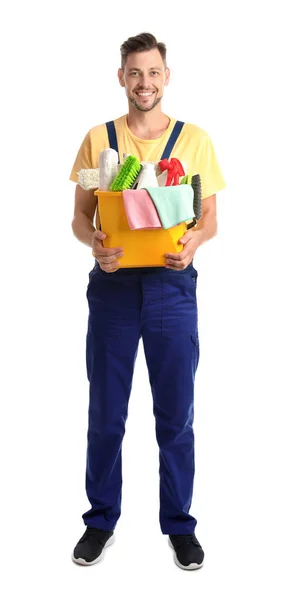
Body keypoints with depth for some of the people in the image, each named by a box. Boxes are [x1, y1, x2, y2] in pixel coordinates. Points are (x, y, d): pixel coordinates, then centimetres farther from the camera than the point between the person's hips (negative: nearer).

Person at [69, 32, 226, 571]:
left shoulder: (194, 139, 6)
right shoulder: (98, 139, 8)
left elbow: (210, 218, 6)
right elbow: (80, 217, 7)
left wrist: (193, 240, -16)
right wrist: (95, 242, -16)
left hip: (171, 286, 0)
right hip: (112, 285, 1)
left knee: (176, 414, 6)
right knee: (105, 413, 8)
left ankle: (179, 524, 23)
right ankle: (101, 520, 26)